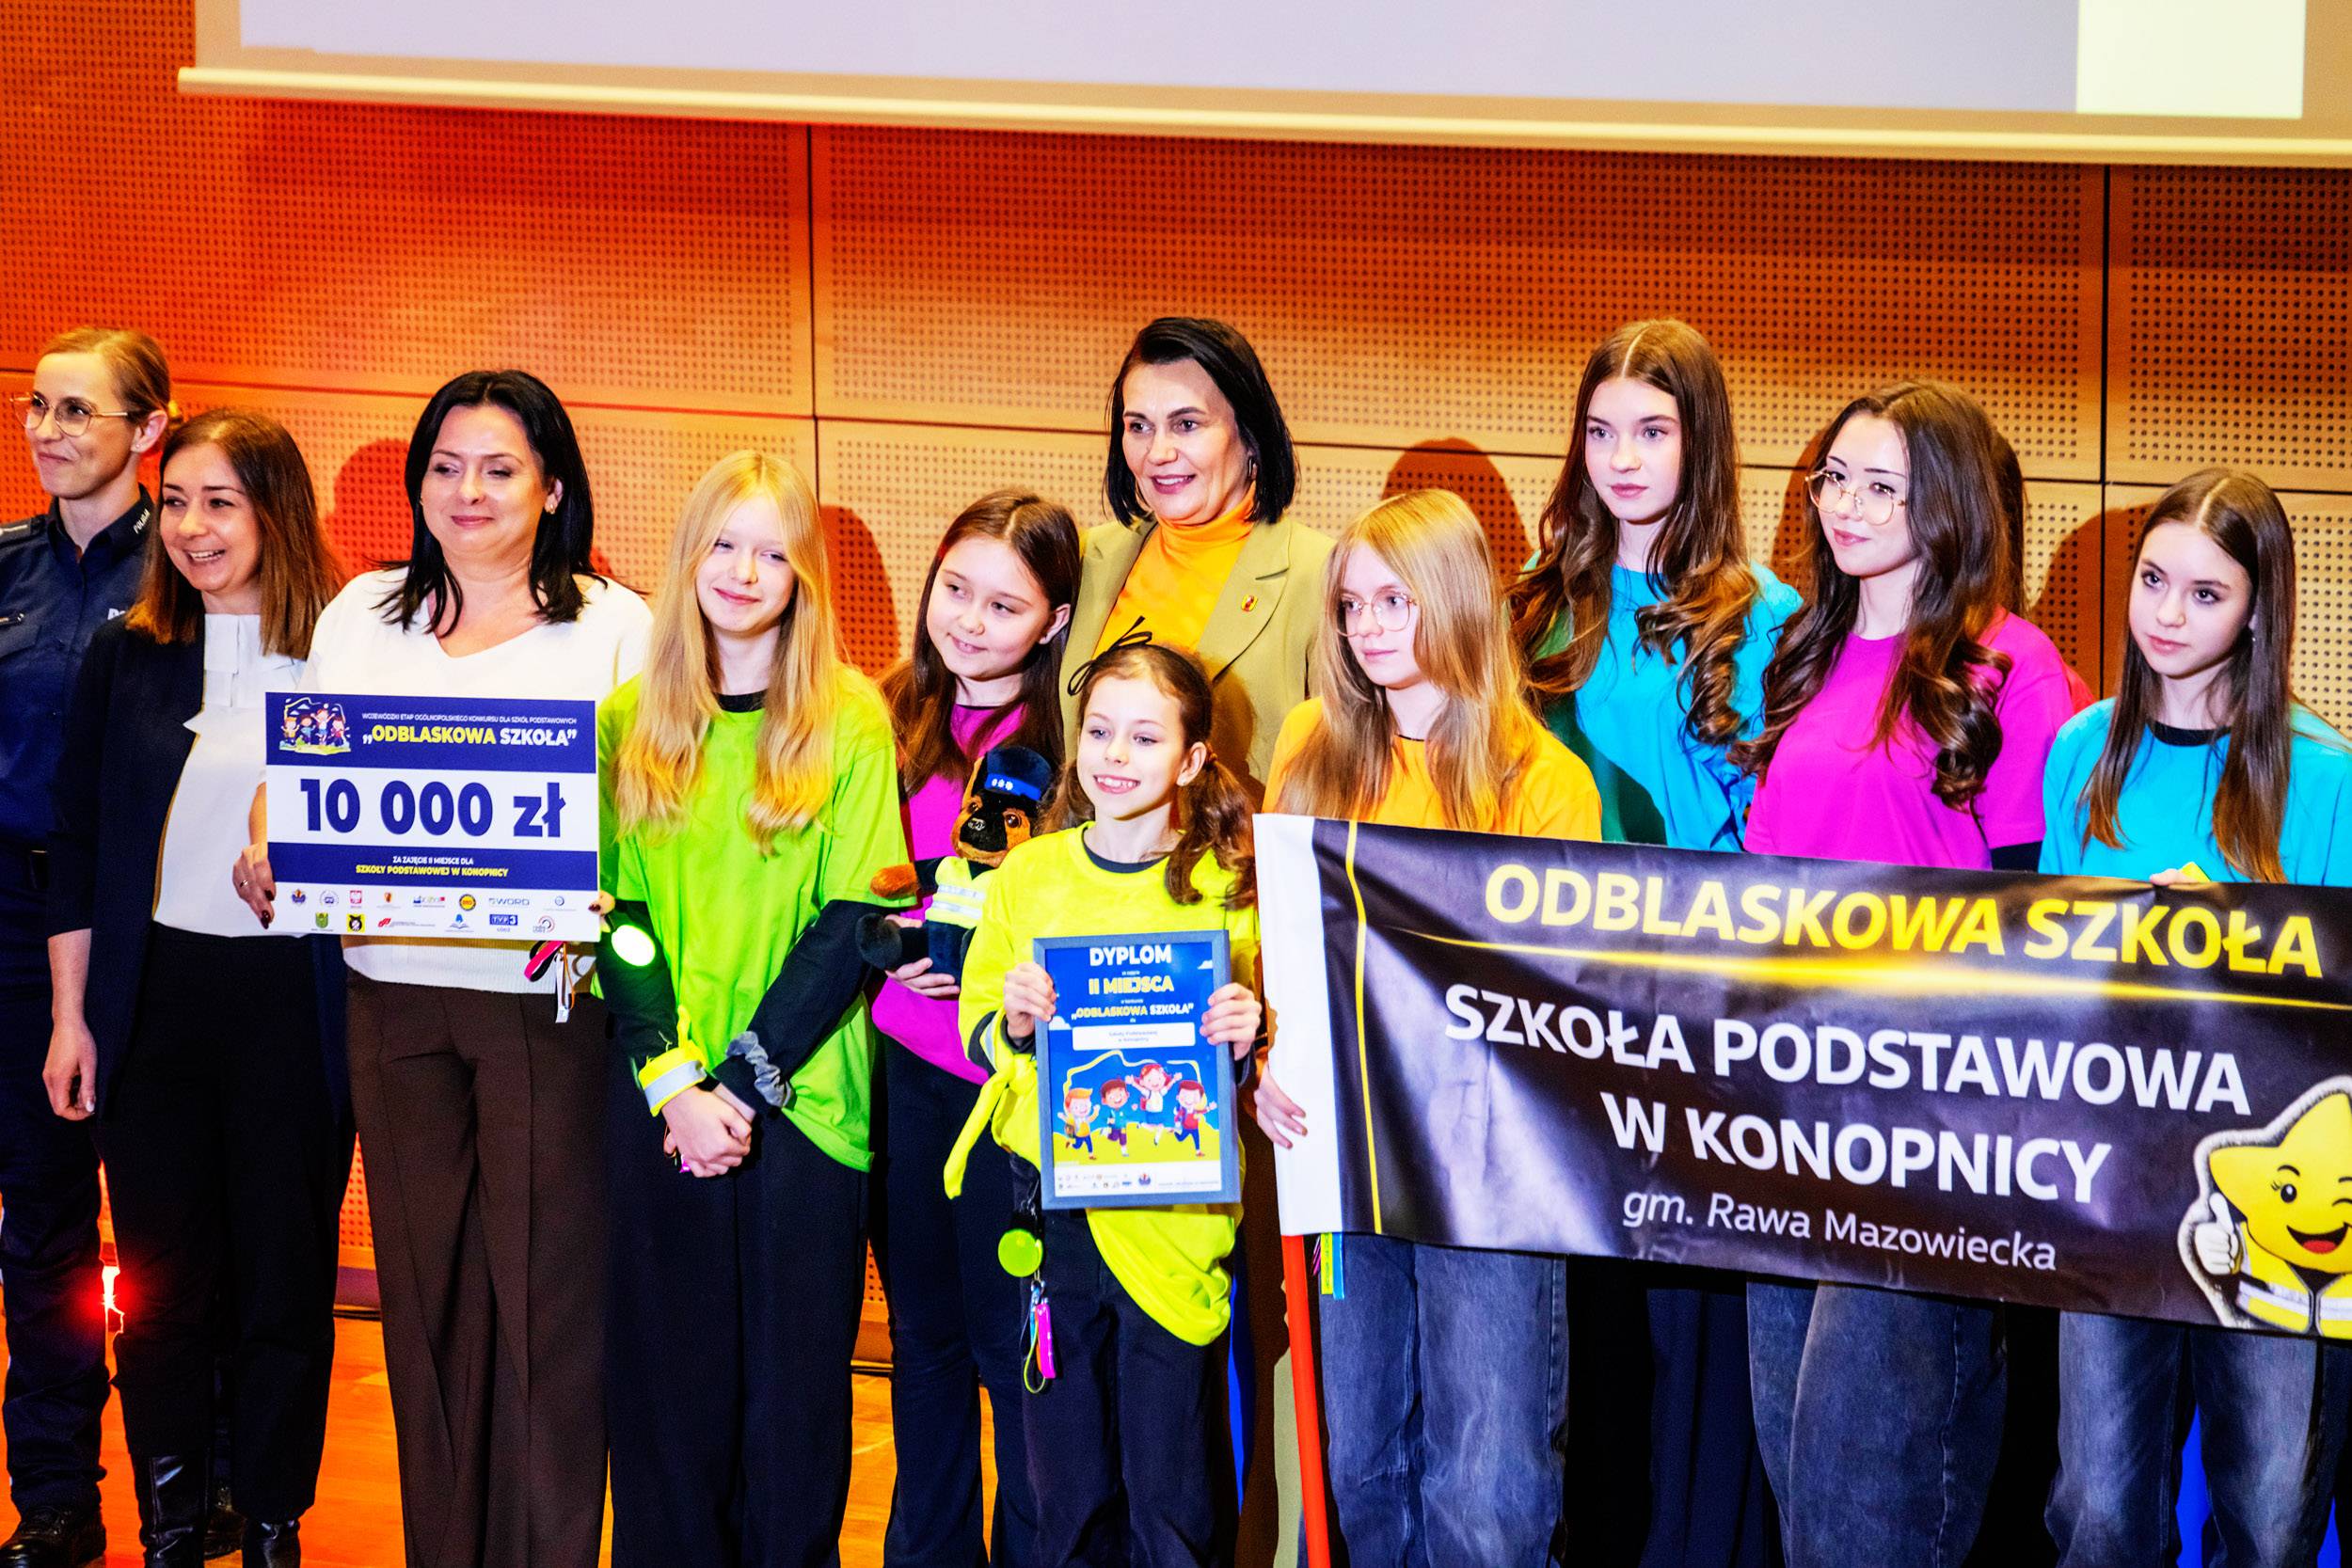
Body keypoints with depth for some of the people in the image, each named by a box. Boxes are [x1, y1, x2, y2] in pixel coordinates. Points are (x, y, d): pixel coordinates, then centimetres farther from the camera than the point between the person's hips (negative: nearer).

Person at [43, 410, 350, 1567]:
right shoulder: (124, 657, 6)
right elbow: (76, 844, 8)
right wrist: (70, 1017, 5)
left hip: (293, 997, -2)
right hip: (154, 994, 2)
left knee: (288, 1275, 6)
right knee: (159, 1278, 8)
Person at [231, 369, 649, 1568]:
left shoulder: (613, 626, 3)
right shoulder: (363, 613, 14)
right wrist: (264, 851, -5)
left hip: (547, 994, -3)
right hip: (395, 992, 4)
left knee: (547, 1286, -3)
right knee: (423, 1288, 9)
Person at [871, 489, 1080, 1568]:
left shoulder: (1074, 741, -8)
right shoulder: (891, 717, 7)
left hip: (1015, 1071, -5)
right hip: (900, 1064, 5)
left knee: (1014, 1345, 2)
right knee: (923, 1328, 17)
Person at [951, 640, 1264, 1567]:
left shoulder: (1229, 887, -2)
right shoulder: (1026, 875, 6)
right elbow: (975, 1028, 10)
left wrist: (1246, 1042, -19)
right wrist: (1014, 1025, -11)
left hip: (1174, 1220, -3)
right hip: (1050, 1209, 3)